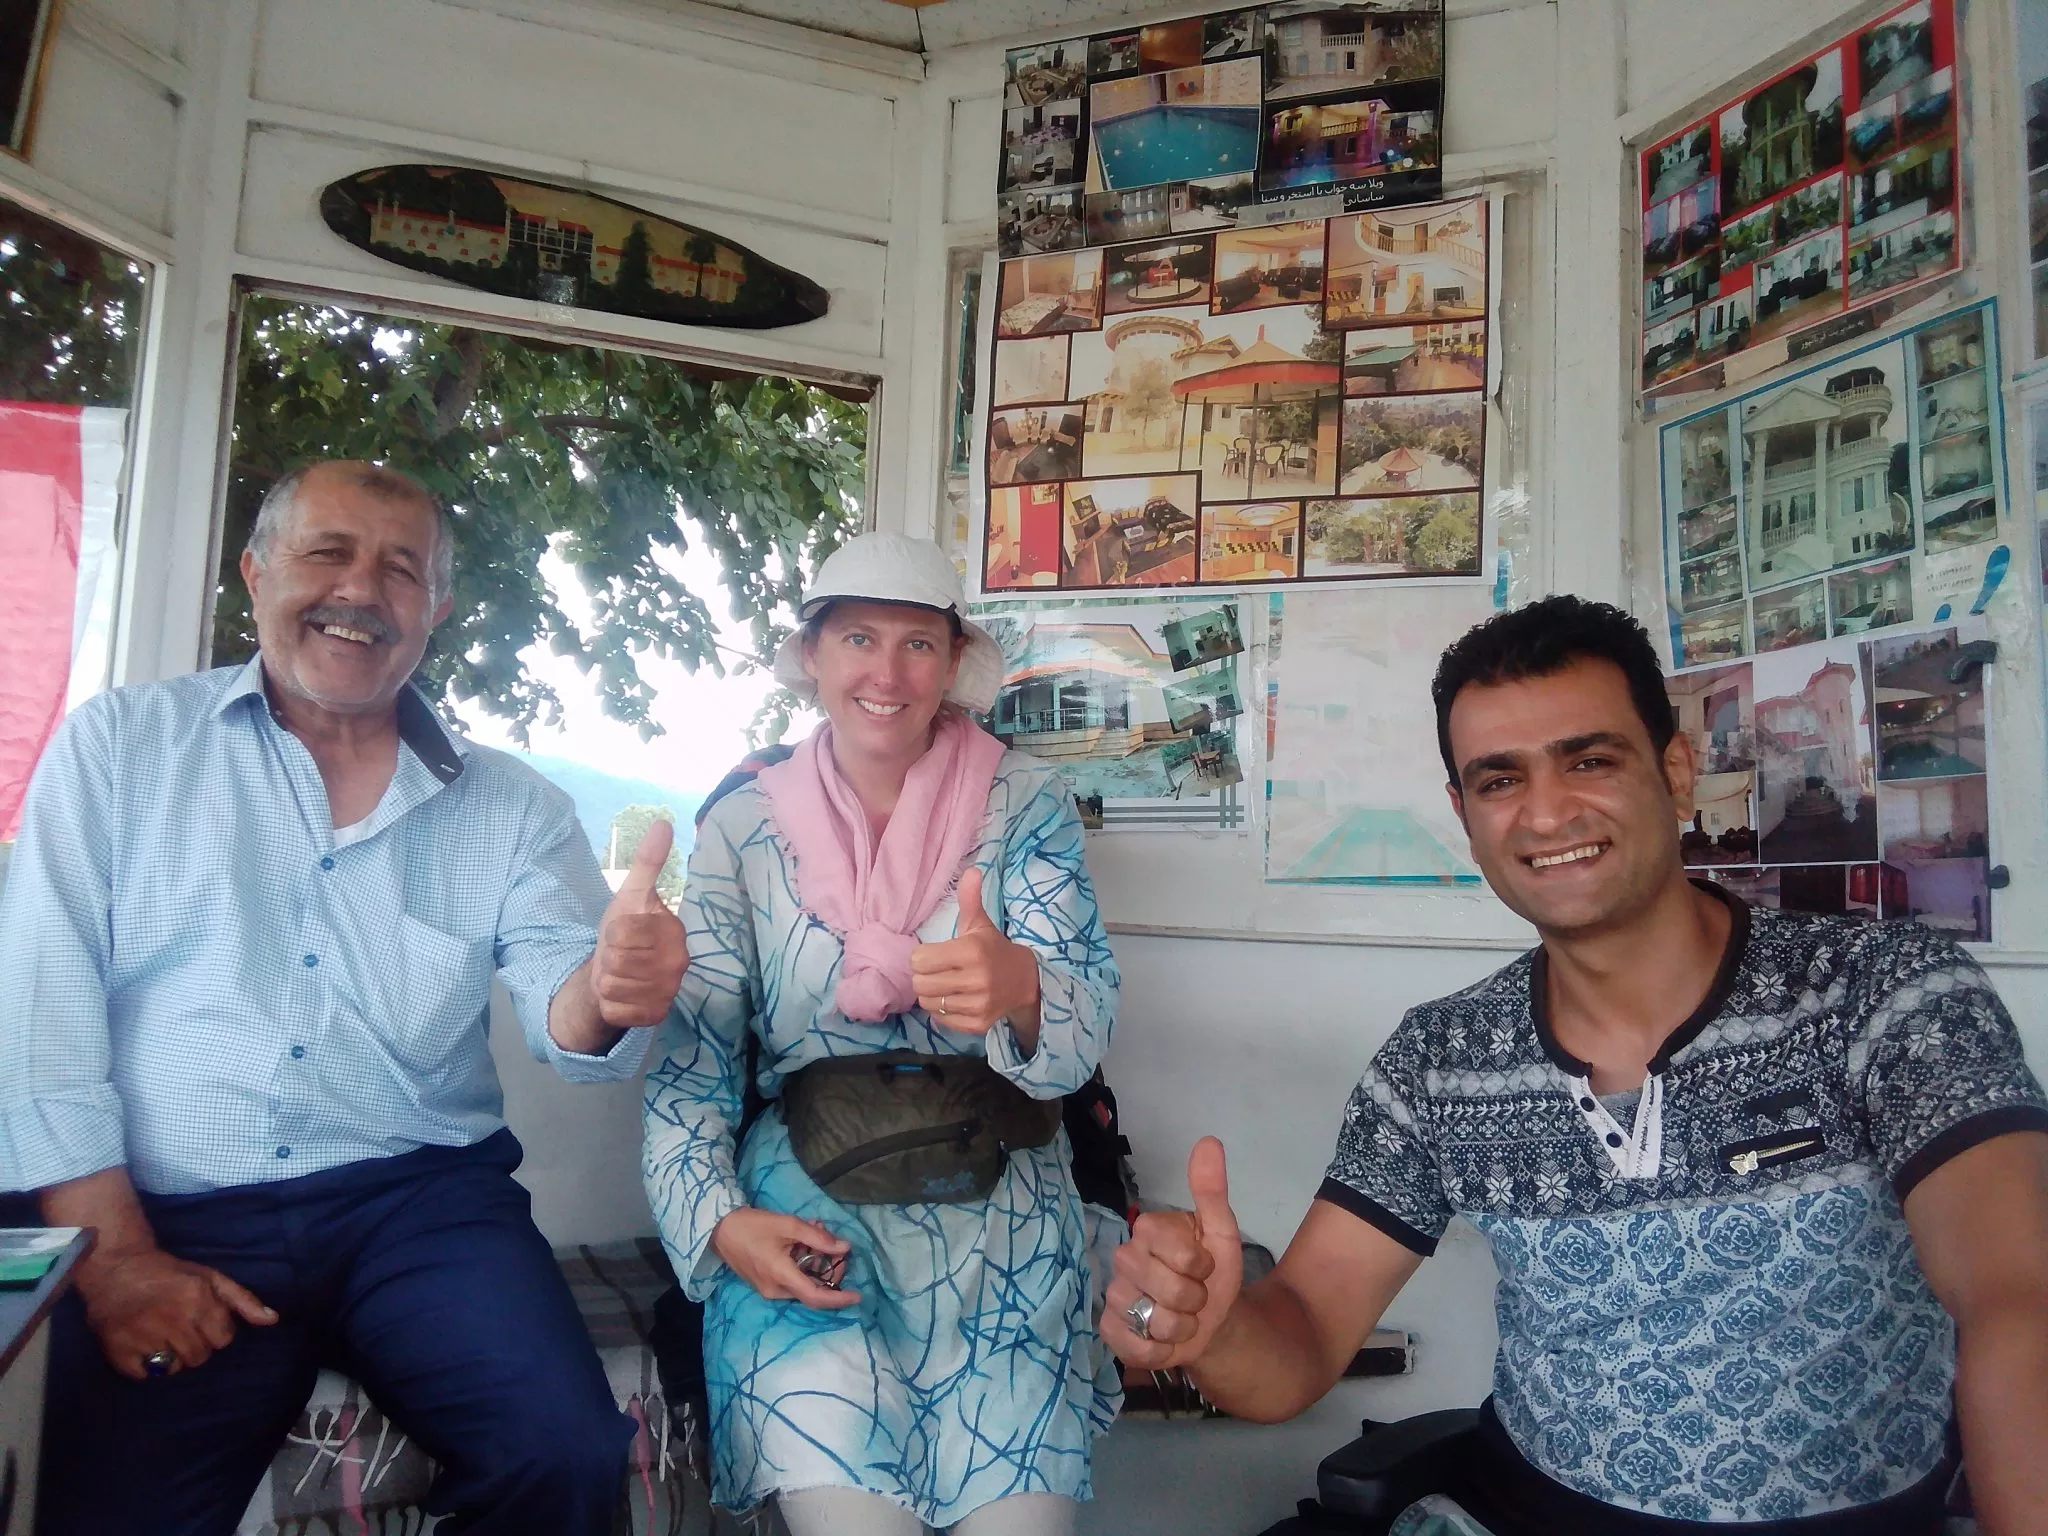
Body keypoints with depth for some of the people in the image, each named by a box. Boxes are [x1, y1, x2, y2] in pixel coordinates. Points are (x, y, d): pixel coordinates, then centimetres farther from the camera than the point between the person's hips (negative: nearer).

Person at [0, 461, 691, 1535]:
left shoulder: (510, 807, 7)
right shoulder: (119, 744, 6)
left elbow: (559, 1011, -3)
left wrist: (606, 993, -27)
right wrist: (113, 1254, -8)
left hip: (422, 1206, 1)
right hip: (169, 1218, 0)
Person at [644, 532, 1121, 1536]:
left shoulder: (1025, 803, -1)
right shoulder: (744, 824, 2)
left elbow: (1088, 1020, -13)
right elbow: (692, 1054, 3)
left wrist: (1018, 987, -36)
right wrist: (718, 1220, -14)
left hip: (997, 1206, 0)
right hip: (807, 1206, 0)